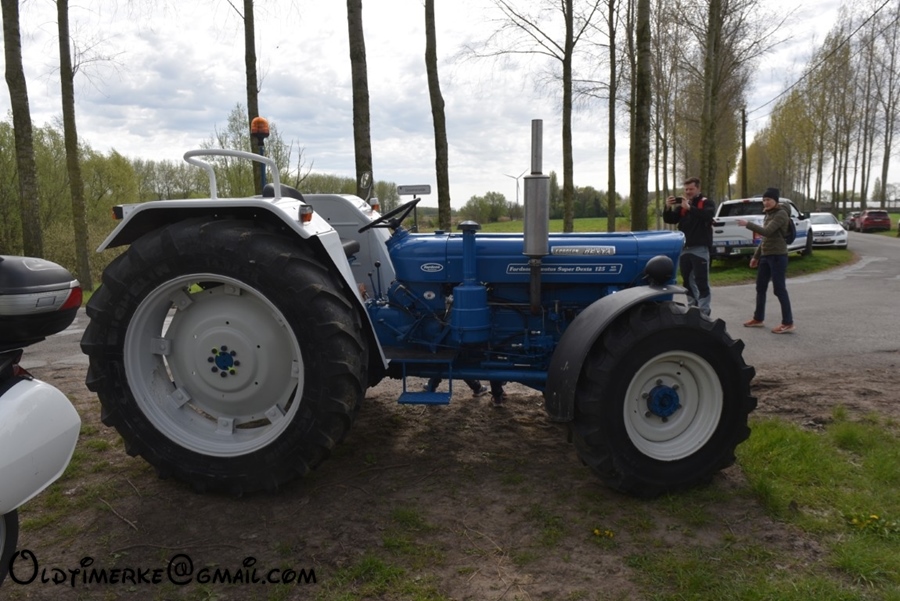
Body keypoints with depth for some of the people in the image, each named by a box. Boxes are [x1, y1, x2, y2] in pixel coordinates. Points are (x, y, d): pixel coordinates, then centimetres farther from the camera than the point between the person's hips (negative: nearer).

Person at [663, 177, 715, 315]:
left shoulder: (707, 203, 0)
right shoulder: (681, 205, 15)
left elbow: (708, 215, -21)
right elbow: (669, 220, 8)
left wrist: (689, 207, -30)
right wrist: (668, 208, -11)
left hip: (699, 248, -6)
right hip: (684, 249, 6)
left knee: (701, 281, -7)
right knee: (687, 281, 12)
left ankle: (704, 311, -4)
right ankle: (692, 307, 23)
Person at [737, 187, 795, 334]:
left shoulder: (781, 214, -12)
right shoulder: (768, 214, 17)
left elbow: (767, 232, -24)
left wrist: (747, 224, -20)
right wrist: (756, 256, 21)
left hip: (778, 256, -9)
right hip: (766, 255, 9)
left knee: (779, 289, -7)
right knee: (760, 288, 13)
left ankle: (788, 323, -1)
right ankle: (758, 319, 23)